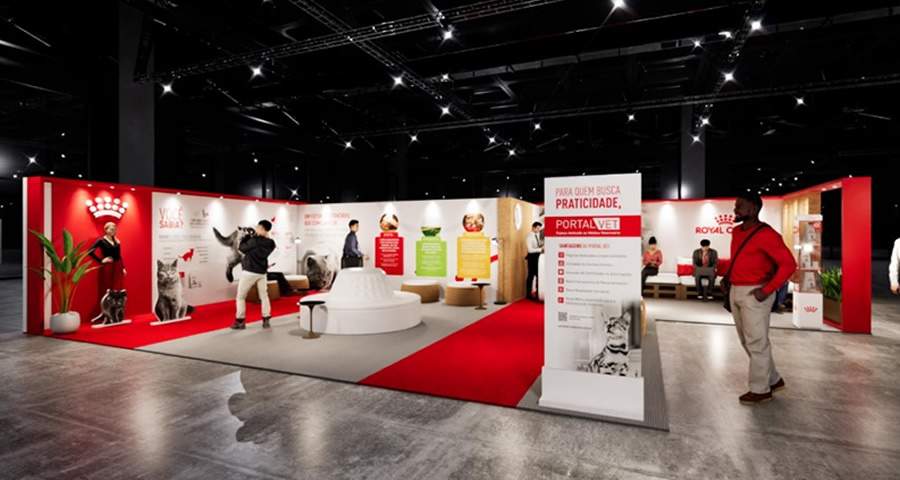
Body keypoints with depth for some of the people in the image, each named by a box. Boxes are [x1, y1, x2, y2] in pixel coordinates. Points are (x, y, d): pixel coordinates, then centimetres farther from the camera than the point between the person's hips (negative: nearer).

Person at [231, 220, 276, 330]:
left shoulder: (255, 240, -19)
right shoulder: (270, 243, 1)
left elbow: (241, 248, -6)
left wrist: (247, 236, 3)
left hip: (249, 272, -6)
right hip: (262, 272, 6)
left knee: (240, 297, 7)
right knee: (264, 296, 12)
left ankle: (240, 321, 9)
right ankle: (266, 320, 10)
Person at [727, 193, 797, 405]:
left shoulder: (766, 234, -14)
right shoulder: (736, 232, 11)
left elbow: (789, 264, -18)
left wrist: (767, 289, -21)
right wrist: (728, 276, 9)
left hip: (754, 294, -9)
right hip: (736, 292, 9)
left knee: (756, 342, 1)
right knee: (747, 341, 17)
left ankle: (760, 389, 14)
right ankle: (773, 380, 32)